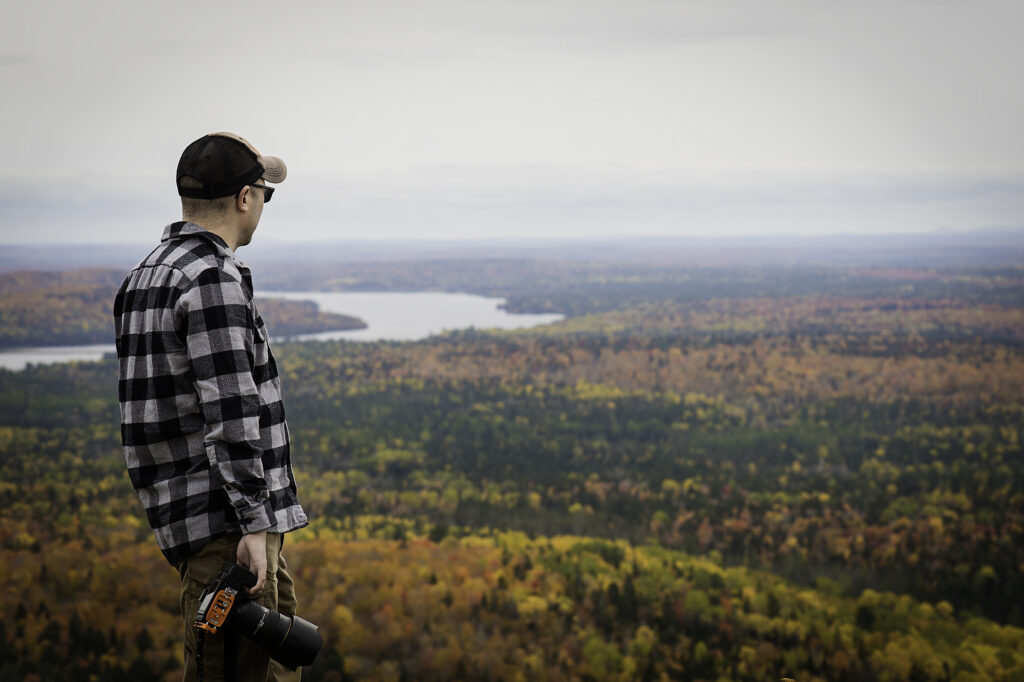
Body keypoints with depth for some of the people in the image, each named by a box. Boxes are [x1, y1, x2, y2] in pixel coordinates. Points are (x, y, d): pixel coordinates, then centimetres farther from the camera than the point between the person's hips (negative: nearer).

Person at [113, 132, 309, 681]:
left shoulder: (147, 275, 14)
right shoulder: (213, 281, -17)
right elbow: (230, 415, -23)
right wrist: (256, 524, -23)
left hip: (181, 509, 10)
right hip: (225, 522, -10)